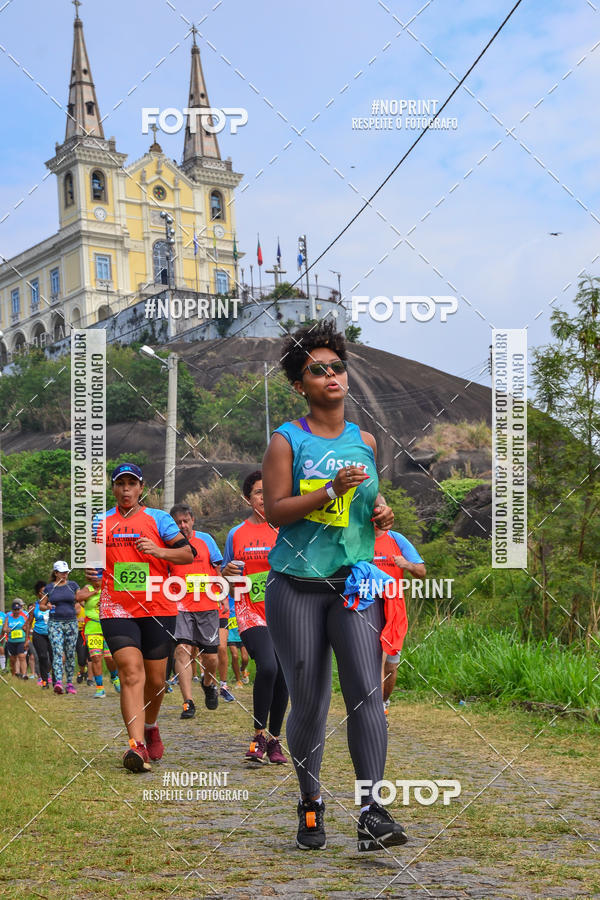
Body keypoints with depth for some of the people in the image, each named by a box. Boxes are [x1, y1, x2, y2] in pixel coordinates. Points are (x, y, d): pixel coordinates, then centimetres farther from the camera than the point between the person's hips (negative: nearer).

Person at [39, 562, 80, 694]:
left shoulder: (73, 585, 7)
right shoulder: (49, 588, 6)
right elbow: (41, 606, 12)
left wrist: (75, 610, 0)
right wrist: (47, 607, -8)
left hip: (71, 623, 2)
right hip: (54, 623, -2)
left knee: (70, 654, 4)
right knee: (57, 652, -16)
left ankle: (70, 683, 13)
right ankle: (58, 682, -28)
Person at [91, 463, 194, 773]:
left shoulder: (158, 518, 5)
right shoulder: (100, 523, 13)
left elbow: (188, 553, 0)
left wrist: (159, 551, -17)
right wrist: (91, 570, 3)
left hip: (158, 609, 0)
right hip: (116, 610, 0)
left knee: (155, 678, 8)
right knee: (131, 673, -17)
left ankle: (150, 727, 37)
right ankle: (137, 745, -24)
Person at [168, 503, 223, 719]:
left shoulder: (205, 539, 5)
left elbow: (217, 569, 10)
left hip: (207, 606, 1)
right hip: (180, 606, -1)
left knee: (210, 656, 3)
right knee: (183, 650, -16)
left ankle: (209, 684, 35)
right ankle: (188, 703, -15)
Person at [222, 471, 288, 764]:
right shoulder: (236, 534, 8)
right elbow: (226, 584, 15)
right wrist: (227, 572, -7)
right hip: (251, 613, -1)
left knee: (282, 676, 3)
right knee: (267, 666, -23)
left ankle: (274, 740, 20)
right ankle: (259, 736, -10)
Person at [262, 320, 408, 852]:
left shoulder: (365, 442, 13)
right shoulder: (287, 441, 0)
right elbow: (275, 509, -8)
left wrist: (381, 510, 5)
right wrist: (331, 490, -19)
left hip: (356, 579, 2)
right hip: (297, 584, -2)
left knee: (366, 689, -14)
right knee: (308, 703, 3)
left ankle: (372, 812, -15)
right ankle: (311, 802, 23)